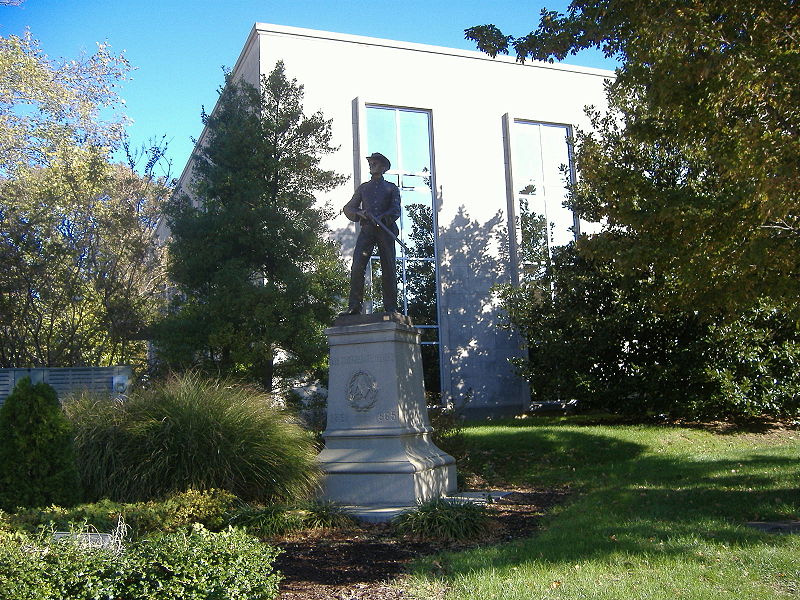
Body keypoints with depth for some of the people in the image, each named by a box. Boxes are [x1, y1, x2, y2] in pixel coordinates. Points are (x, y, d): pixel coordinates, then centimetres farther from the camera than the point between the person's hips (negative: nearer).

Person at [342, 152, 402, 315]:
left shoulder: (391, 188, 18)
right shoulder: (363, 188, 25)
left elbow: (396, 210, 4)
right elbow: (348, 208, 20)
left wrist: (381, 218, -14)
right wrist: (360, 213, -2)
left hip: (385, 229, -1)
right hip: (367, 229, 2)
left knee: (388, 269, -6)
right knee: (357, 266, -13)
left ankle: (391, 308, -2)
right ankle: (354, 306, -14)